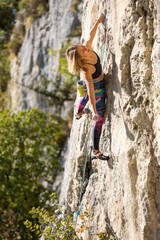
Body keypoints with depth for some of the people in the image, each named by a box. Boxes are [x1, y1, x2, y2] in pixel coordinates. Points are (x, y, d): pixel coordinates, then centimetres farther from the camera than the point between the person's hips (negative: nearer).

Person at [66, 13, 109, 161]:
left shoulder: (88, 47, -25)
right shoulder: (86, 69, -44)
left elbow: (91, 35, -3)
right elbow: (91, 92, -44)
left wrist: (98, 21, 3)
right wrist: (94, 112, -44)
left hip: (98, 84, 9)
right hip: (97, 90, -9)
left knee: (85, 98, 41)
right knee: (100, 120, 0)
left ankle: (79, 112, 77)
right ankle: (96, 151, 9)